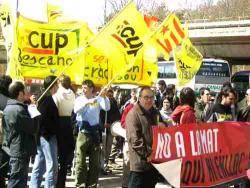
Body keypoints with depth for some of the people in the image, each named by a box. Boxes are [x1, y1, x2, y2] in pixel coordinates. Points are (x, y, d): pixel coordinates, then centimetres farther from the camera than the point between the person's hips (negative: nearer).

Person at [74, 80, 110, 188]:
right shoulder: (79, 99, 1)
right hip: (83, 133, -1)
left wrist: (104, 97, -28)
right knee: (81, 161, -2)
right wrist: (87, 103, -32)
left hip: (95, 133, 2)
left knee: (94, 161, 8)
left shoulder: (98, 99, 3)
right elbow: (76, 110, -18)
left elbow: (107, 108, -12)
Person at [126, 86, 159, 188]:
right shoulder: (133, 114, -10)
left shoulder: (154, 113, 16)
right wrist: (147, 154, -19)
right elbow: (135, 139, -18)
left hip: (154, 161, 8)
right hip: (140, 162, -8)